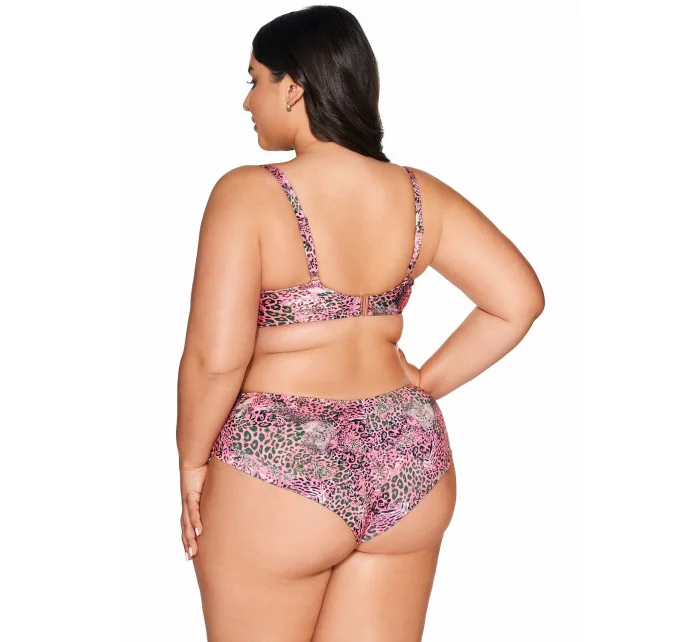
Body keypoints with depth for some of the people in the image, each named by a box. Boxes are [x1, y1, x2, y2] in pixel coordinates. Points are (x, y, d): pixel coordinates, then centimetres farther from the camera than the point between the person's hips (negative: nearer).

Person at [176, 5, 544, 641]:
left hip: (280, 471, -5)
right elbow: (519, 300, -1)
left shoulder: (249, 194, -15)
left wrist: (193, 461, -4)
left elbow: (216, 357, -19)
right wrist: (430, 381, 6)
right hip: (408, 464, 5)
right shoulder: (420, 196, 1)